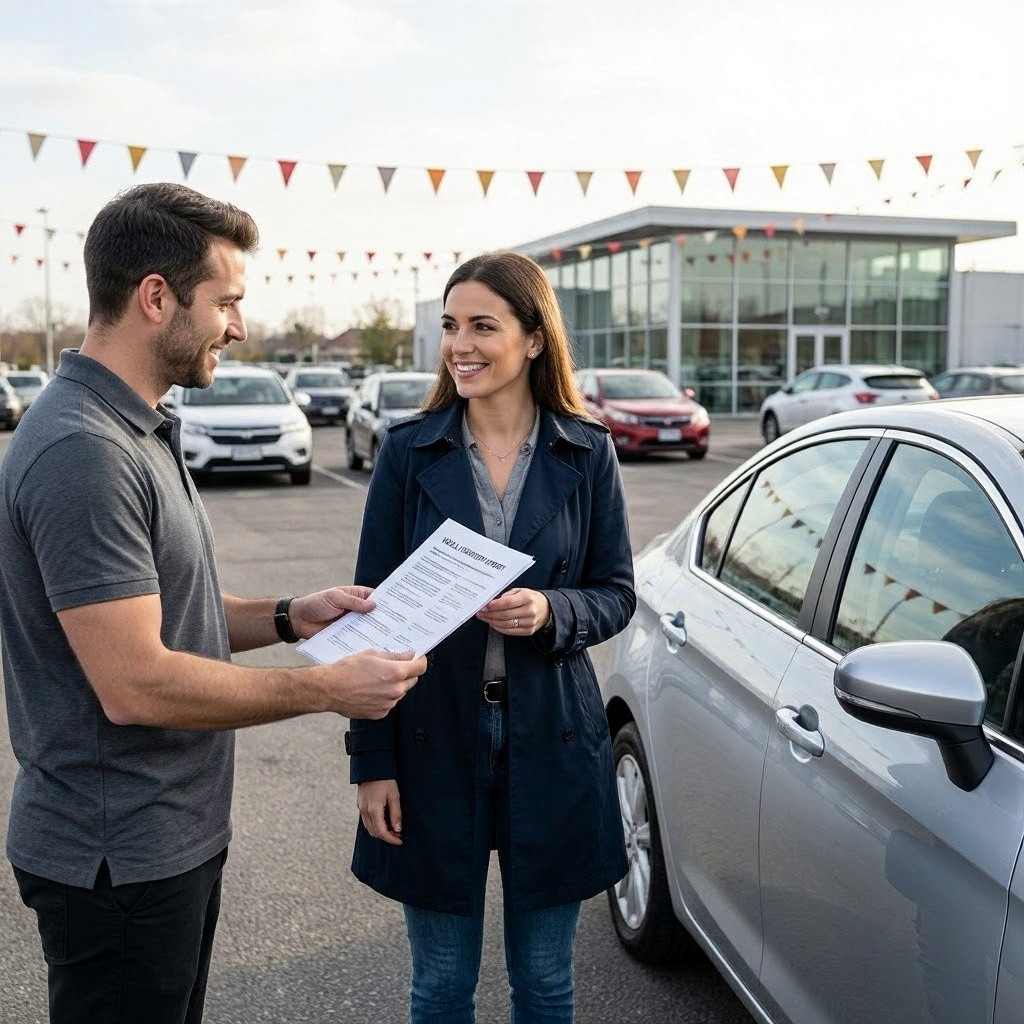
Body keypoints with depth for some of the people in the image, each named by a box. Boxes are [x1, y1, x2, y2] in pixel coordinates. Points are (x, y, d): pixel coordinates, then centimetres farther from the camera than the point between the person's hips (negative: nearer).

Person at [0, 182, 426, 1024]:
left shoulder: (137, 432, 9)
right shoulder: (83, 452, -24)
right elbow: (136, 685, -27)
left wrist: (289, 618, 2)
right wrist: (325, 689, -20)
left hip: (176, 834, 10)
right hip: (120, 859, -10)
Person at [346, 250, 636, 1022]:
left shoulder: (588, 453, -3)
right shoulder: (408, 450, -4)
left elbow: (617, 594, 2)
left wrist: (551, 612, -21)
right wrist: (372, 760, -5)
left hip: (551, 742, 1)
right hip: (433, 741, 0)